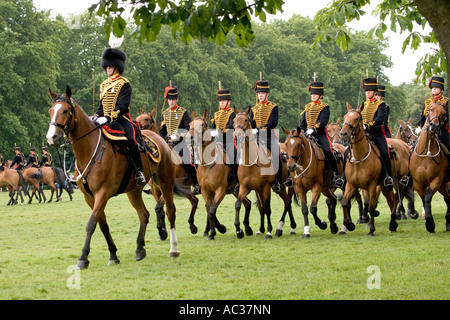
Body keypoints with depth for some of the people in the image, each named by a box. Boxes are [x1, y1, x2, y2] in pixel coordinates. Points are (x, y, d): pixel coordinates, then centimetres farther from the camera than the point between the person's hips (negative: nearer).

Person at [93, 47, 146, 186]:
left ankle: (139, 172, -21)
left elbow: (123, 106, -14)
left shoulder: (124, 84, -5)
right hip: (106, 121, 7)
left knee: (131, 140, -28)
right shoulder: (104, 84, 17)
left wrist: (108, 118, -25)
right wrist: (97, 116, 0)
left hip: (121, 119, -7)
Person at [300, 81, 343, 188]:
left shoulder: (325, 107, 1)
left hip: (321, 134, -5)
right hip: (308, 135, 5)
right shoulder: (307, 107, 17)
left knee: (328, 151, -25)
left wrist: (313, 129, -28)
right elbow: (303, 122, 20)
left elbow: (323, 121, -14)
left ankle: (335, 176, -17)